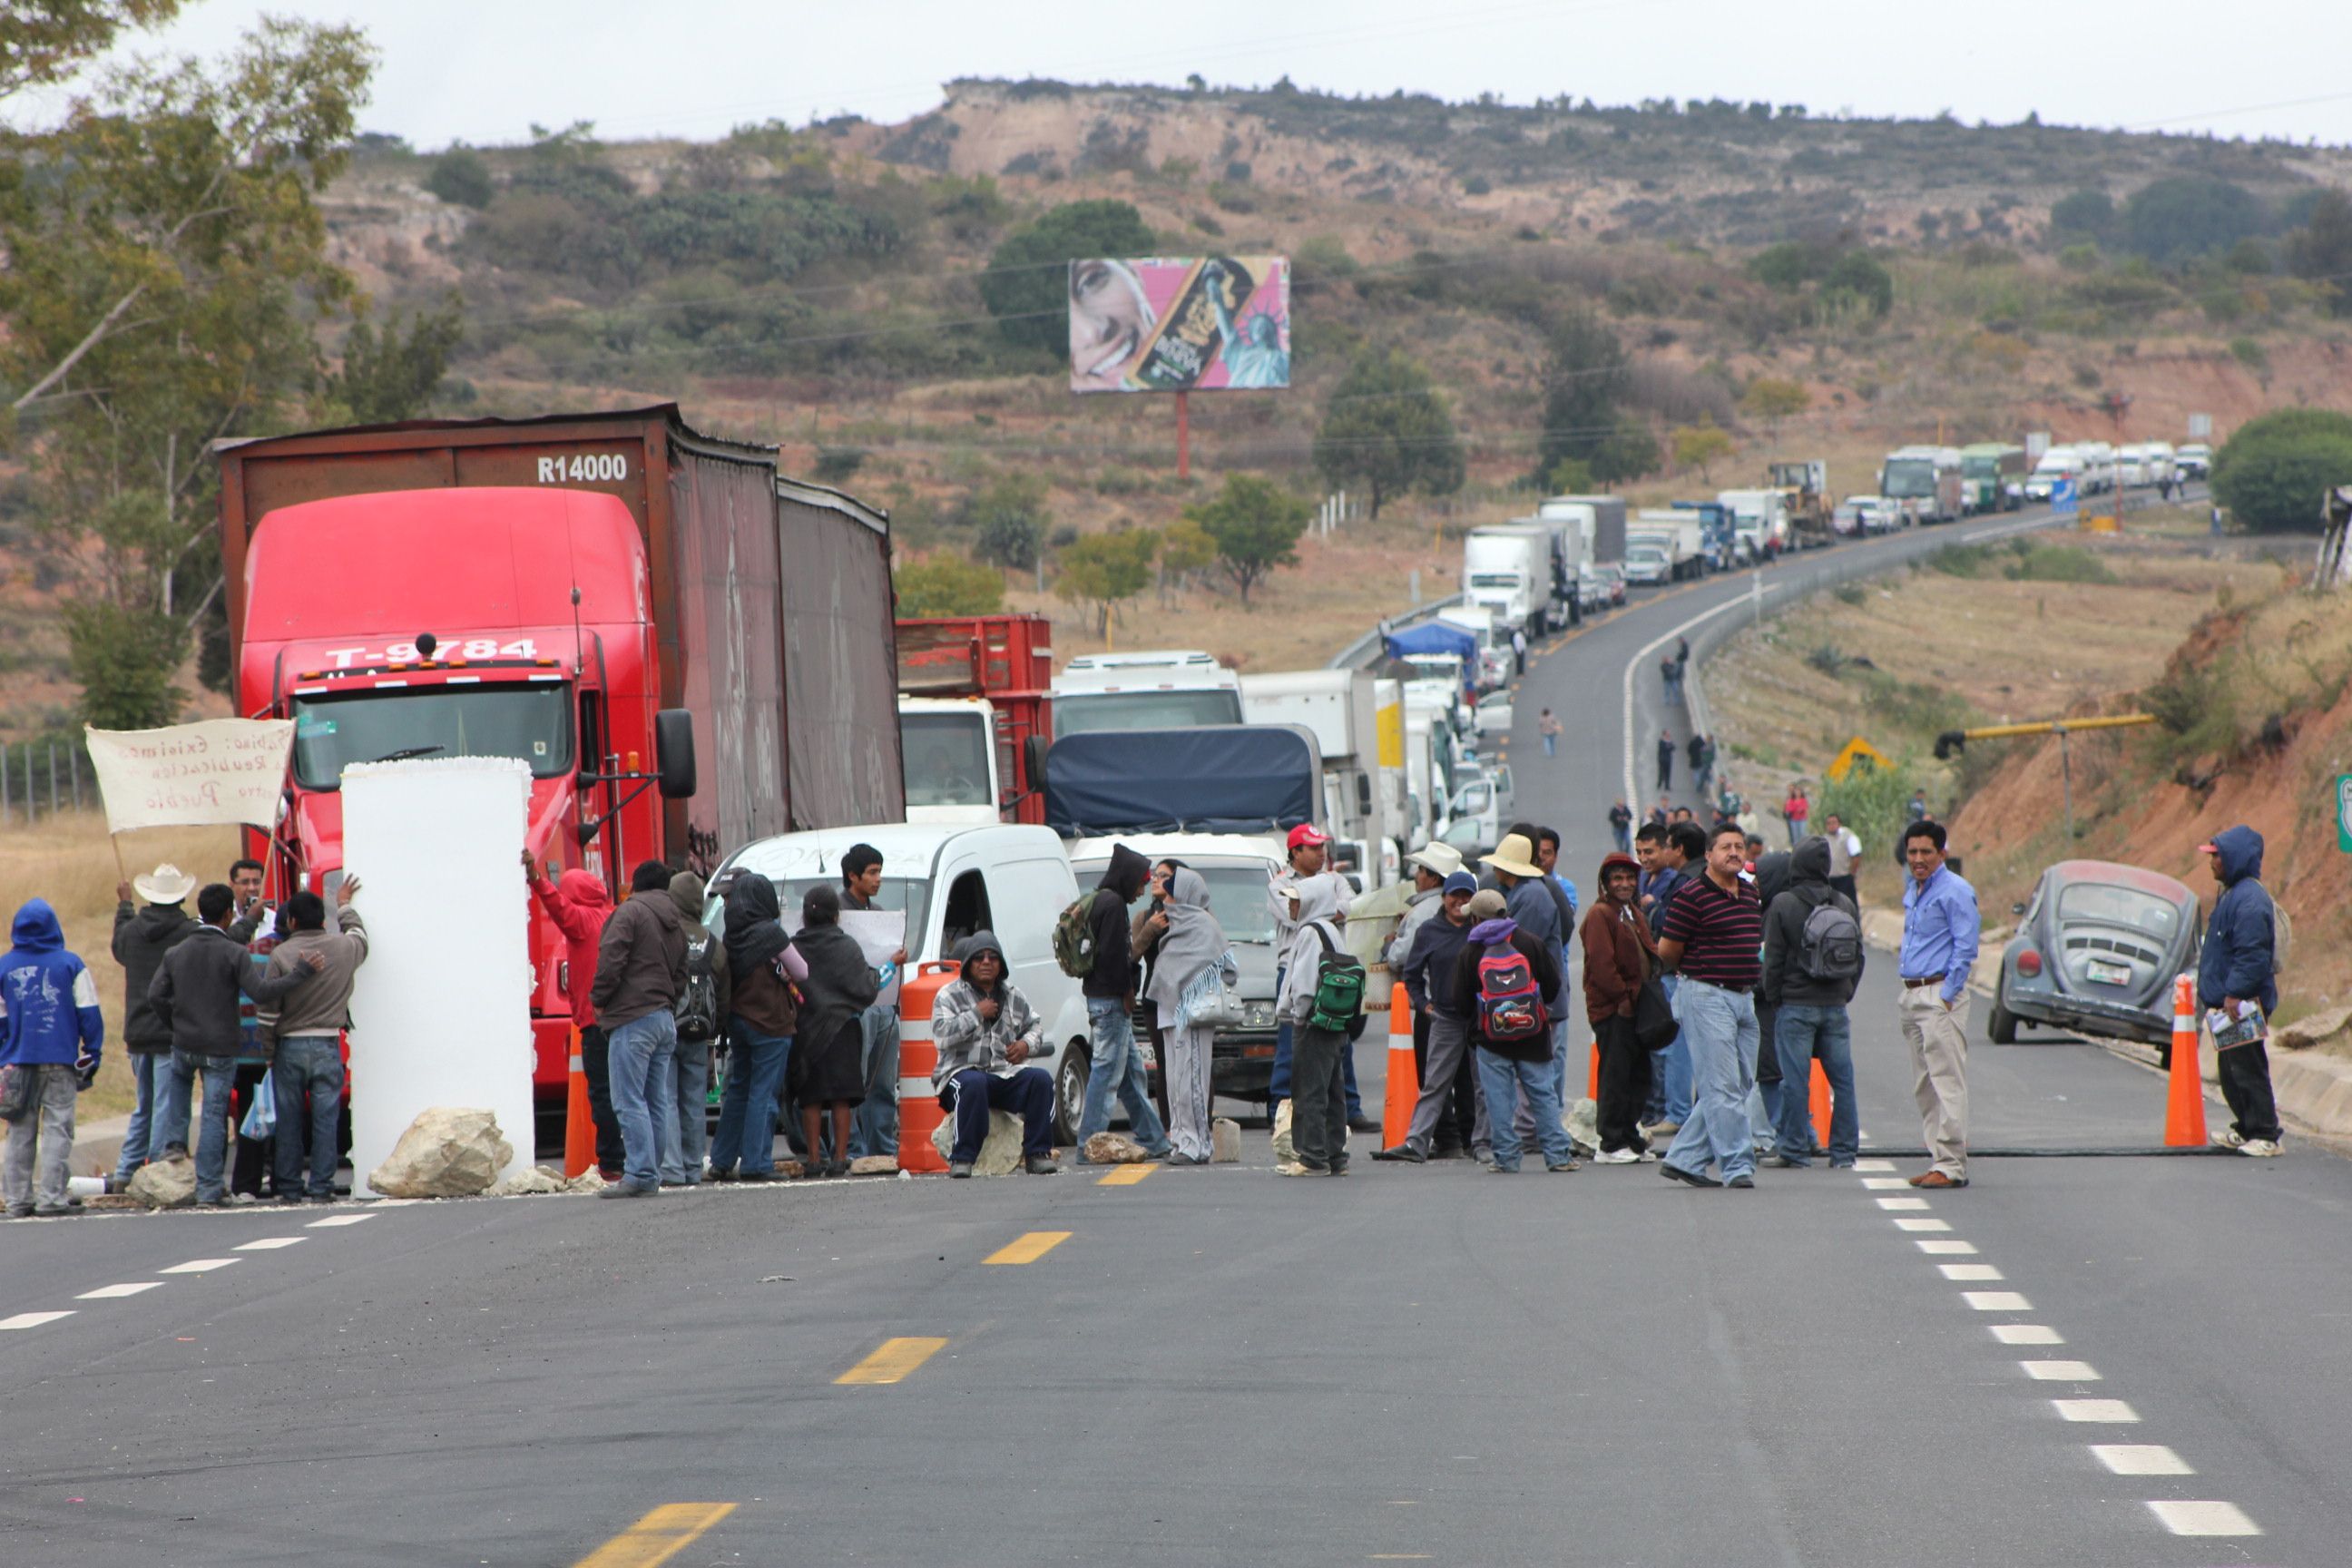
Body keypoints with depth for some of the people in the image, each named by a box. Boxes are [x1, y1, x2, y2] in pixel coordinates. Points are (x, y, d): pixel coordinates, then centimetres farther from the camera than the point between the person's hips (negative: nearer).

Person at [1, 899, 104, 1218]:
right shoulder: (70, 964, -3)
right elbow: (89, 1013, -2)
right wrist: (92, 1056, 5)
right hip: (60, 1060, -2)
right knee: (57, 1128, -1)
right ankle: (51, 1197, -6)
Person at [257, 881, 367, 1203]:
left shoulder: (281, 955, -8)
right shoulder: (344, 948, -1)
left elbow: (268, 1010, -7)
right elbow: (359, 932, 25)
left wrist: (269, 1052, 4)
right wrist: (344, 905, 42)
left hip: (290, 1046, -1)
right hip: (328, 1044, 1)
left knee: (289, 1122, 6)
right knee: (326, 1119, 2)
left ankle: (290, 1188, 9)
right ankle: (321, 1187, -1)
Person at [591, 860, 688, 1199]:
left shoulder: (631, 912, -6)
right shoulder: (676, 923, 19)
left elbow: (611, 960, -14)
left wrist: (599, 998, -1)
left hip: (633, 1019, -8)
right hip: (666, 1019, 8)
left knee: (629, 1101, -9)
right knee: (656, 1101, 10)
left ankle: (639, 1173, -16)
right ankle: (651, 1173, 12)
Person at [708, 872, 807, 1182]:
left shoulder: (732, 935, 3)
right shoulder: (770, 934, -14)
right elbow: (802, 972, -5)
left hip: (737, 1019, 6)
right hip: (770, 1023, -6)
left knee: (737, 1090, 15)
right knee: (763, 1093, -2)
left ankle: (722, 1161, 17)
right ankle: (755, 1164, -3)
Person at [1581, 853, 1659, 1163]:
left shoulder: (1634, 914, 19)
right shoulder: (1599, 914, -10)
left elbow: (1647, 954, 24)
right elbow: (1601, 965, -17)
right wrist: (1624, 997, -16)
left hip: (1634, 1007, 9)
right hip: (1612, 1009, -9)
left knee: (1639, 1075, 11)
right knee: (1616, 1076, -7)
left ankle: (1631, 1139, 20)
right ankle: (1612, 1144, -2)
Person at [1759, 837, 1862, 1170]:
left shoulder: (1783, 905, -9)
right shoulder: (1846, 905, 5)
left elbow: (1774, 959, -7)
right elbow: (1858, 956, 11)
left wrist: (1772, 997, 4)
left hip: (1796, 1004, -4)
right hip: (1836, 1005, 4)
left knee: (1795, 1079, 0)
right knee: (1842, 1077, 7)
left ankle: (1794, 1148, 3)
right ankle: (1844, 1151, 8)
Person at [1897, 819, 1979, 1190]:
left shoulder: (1954, 891, -11)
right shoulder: (1912, 892, 17)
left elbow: (1965, 948, -14)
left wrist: (1946, 997, -17)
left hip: (1941, 995, -10)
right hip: (1913, 996, 10)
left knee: (1947, 1082, -10)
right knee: (1924, 1086, 10)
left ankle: (1952, 1166, -11)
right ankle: (1941, 1158, 15)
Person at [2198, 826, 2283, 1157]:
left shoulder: (2250, 900, -19)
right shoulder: (2232, 894, 15)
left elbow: (2252, 955, -24)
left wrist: (2235, 993, -26)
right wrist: (2210, 988, 24)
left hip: (2244, 1003, -11)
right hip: (2229, 1000, 11)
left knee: (2247, 1068, -7)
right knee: (2231, 1069, 16)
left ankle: (2264, 1135, -3)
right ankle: (2245, 1129, 26)